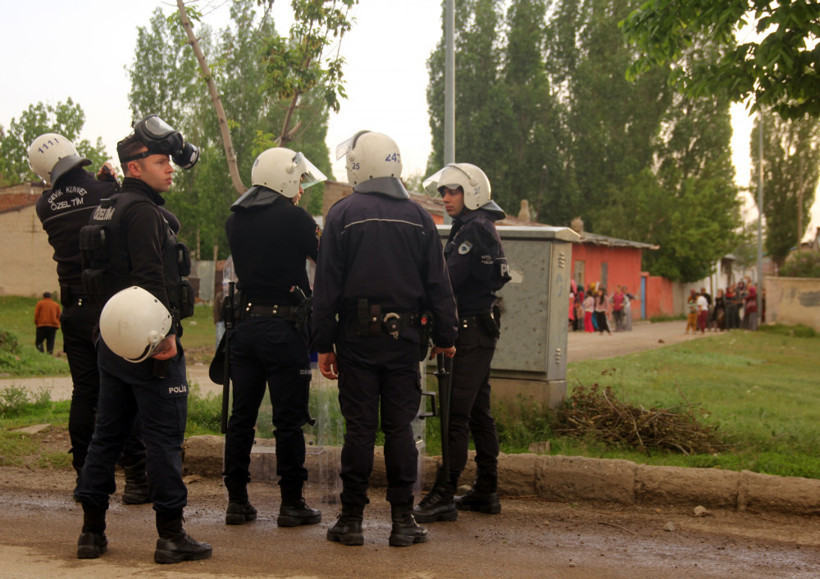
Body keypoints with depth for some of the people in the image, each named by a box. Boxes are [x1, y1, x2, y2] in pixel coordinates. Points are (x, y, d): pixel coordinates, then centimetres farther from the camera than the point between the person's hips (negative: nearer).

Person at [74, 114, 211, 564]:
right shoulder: (143, 211, -14)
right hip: (150, 343, -10)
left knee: (107, 434, 13)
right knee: (164, 437, -4)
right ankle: (171, 535, 1)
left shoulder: (107, 209, 18)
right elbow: (150, 279, -22)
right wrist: (164, 334, -22)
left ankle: (92, 531, 18)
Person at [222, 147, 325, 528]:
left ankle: (237, 501, 14)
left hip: (245, 323, 6)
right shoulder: (294, 218, -10)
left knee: (241, 416, 10)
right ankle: (292, 504, 6)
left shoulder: (235, 221, 8)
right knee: (289, 419, 1)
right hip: (284, 327, -6)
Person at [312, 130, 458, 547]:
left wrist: (324, 343, 0)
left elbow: (326, 285, -4)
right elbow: (438, 285, 7)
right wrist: (445, 336, 14)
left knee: (359, 428, 3)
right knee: (400, 427, 6)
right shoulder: (418, 217, 5)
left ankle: (351, 519, 7)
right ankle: (403, 520, 8)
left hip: (357, 336, -1)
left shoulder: (342, 215, -2)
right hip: (404, 338, 2)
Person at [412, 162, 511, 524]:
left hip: (471, 332, -10)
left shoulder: (474, 229, -13)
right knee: (477, 413, 13)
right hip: (480, 331, 10)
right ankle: (486, 491, 19)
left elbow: (449, 280, -19)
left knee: (456, 415, -10)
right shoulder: (480, 228, 18)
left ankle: (444, 496, -10)